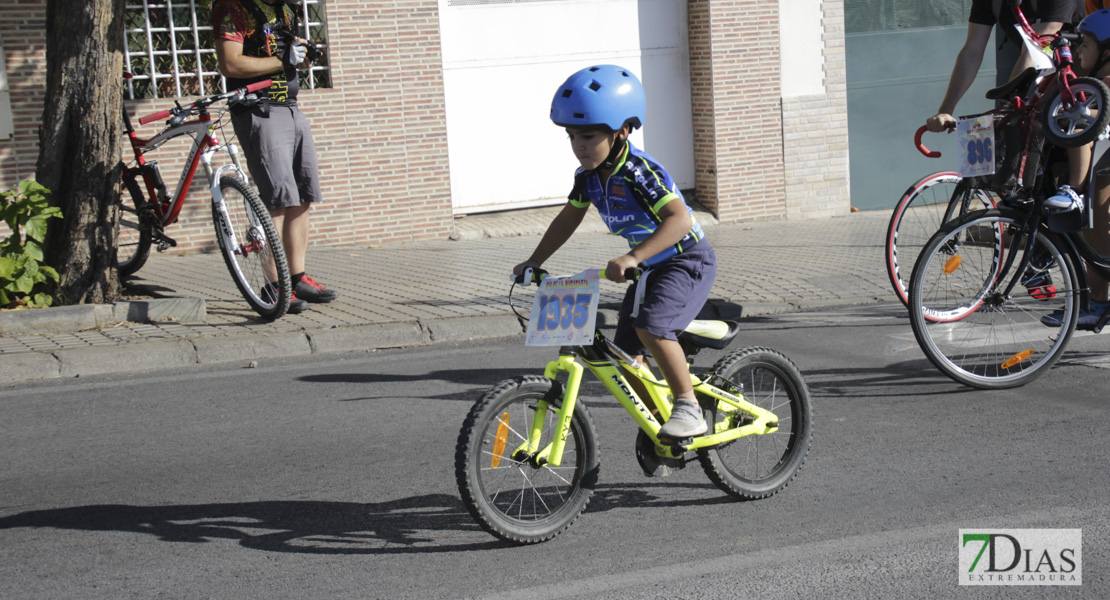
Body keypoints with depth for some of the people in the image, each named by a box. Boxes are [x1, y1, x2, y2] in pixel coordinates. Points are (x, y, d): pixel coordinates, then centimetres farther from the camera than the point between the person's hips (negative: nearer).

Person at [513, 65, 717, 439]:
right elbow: (568, 218, 15)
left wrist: (632, 258, -49)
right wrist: (535, 261, 8)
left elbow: (679, 219, -40)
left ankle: (688, 409, -18)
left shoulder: (640, 171, -28)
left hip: (687, 260, -8)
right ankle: (657, 426, 20)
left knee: (651, 325, -32)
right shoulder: (588, 175, -3)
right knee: (624, 353, 3)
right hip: (649, 268, 9)